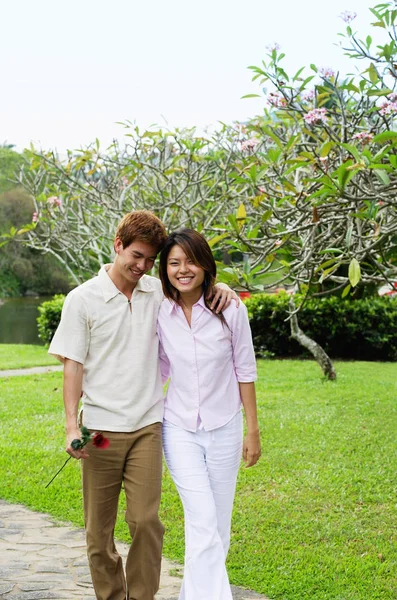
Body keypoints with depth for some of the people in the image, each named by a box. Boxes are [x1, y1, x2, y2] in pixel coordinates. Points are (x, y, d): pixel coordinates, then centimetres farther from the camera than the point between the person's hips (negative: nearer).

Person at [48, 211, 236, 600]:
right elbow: (72, 364, -1)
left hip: (147, 426, 2)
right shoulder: (83, 299, -1)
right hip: (101, 430, -1)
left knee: (145, 520, -5)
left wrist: (220, 288, -3)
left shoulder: (158, 292, 7)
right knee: (98, 528, 6)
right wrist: (71, 425, -9)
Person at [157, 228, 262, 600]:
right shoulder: (159, 313, -4)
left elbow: (244, 370, -2)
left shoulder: (230, 310, -9)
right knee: (204, 524, -12)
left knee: (217, 527, 9)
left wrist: (253, 430, 0)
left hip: (224, 429, 0)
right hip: (179, 430, 0)